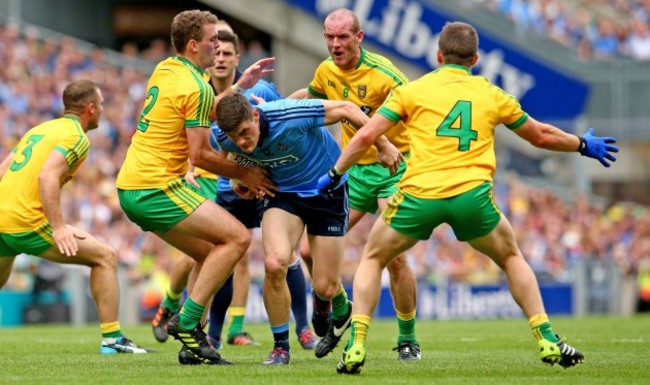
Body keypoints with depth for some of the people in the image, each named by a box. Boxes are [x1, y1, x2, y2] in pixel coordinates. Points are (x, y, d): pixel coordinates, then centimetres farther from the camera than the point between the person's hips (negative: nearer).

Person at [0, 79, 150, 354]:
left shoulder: (40, 129, 21)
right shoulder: (76, 137, -5)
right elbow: (47, 177, -21)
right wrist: (58, 227, -22)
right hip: (27, 222, -8)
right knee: (104, 257, 2)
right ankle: (112, 338, -1)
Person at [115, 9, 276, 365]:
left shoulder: (165, 69, 13)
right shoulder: (195, 87, -14)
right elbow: (200, 155, -15)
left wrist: (241, 85, 22)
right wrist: (244, 174, -3)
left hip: (131, 188, 10)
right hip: (156, 188, -10)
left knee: (210, 254, 16)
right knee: (237, 237, -11)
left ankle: (191, 341, 7)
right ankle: (187, 321, -14)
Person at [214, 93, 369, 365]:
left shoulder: (290, 116, -34)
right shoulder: (225, 138, -19)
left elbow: (345, 109, -20)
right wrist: (240, 178, -2)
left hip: (328, 191, -3)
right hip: (283, 192, 3)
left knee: (325, 287, -2)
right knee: (274, 264, -24)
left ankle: (342, 311, 39)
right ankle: (280, 347, -2)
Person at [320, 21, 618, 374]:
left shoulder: (413, 90, 11)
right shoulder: (493, 95, 17)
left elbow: (365, 137, 6)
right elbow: (541, 136, 29)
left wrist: (335, 174, 20)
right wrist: (584, 145, 46)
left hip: (419, 195, -1)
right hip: (472, 196, 1)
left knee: (373, 259, 21)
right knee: (511, 258, 26)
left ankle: (356, 346, 4)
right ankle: (548, 341, 17)